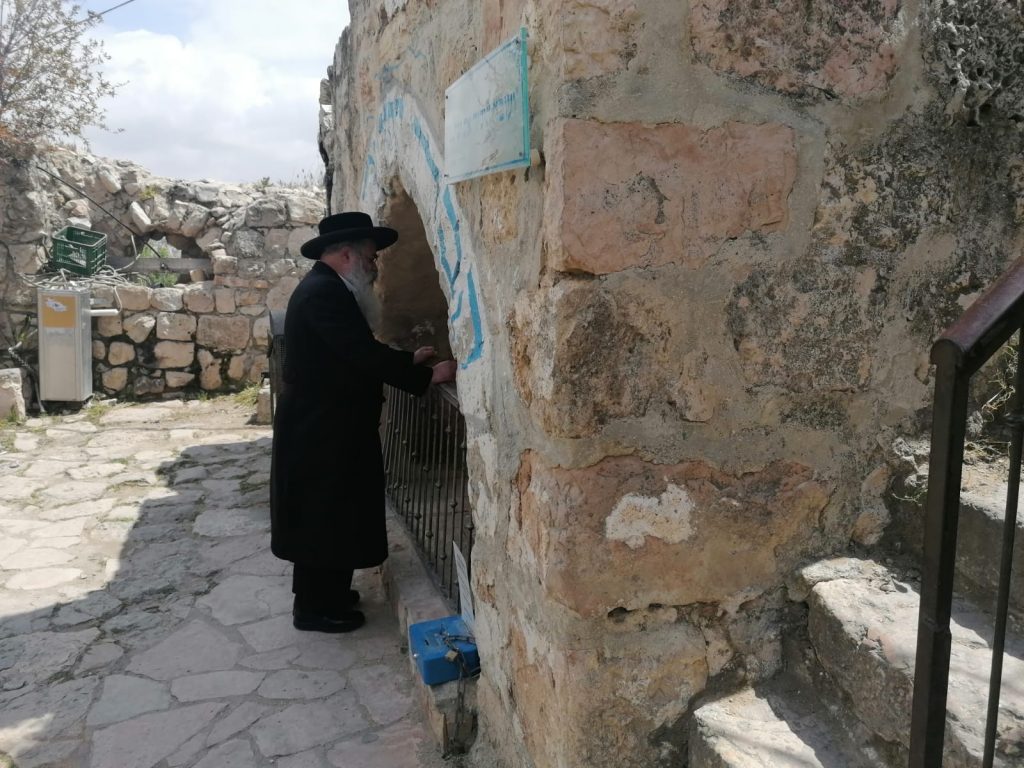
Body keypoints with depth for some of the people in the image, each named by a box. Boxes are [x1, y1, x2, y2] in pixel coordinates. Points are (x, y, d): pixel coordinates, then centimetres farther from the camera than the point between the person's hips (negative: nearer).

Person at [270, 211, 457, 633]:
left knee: (329, 515, 19)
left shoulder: (322, 288, 12)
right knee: (324, 516, 3)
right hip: (321, 431, -11)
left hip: (322, 426, 11)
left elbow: (356, 353, 18)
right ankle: (316, 608, 17)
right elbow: (365, 355, -28)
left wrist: (409, 359, 12)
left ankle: (324, 592, 33)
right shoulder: (325, 293, -22)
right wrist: (428, 376, -21)